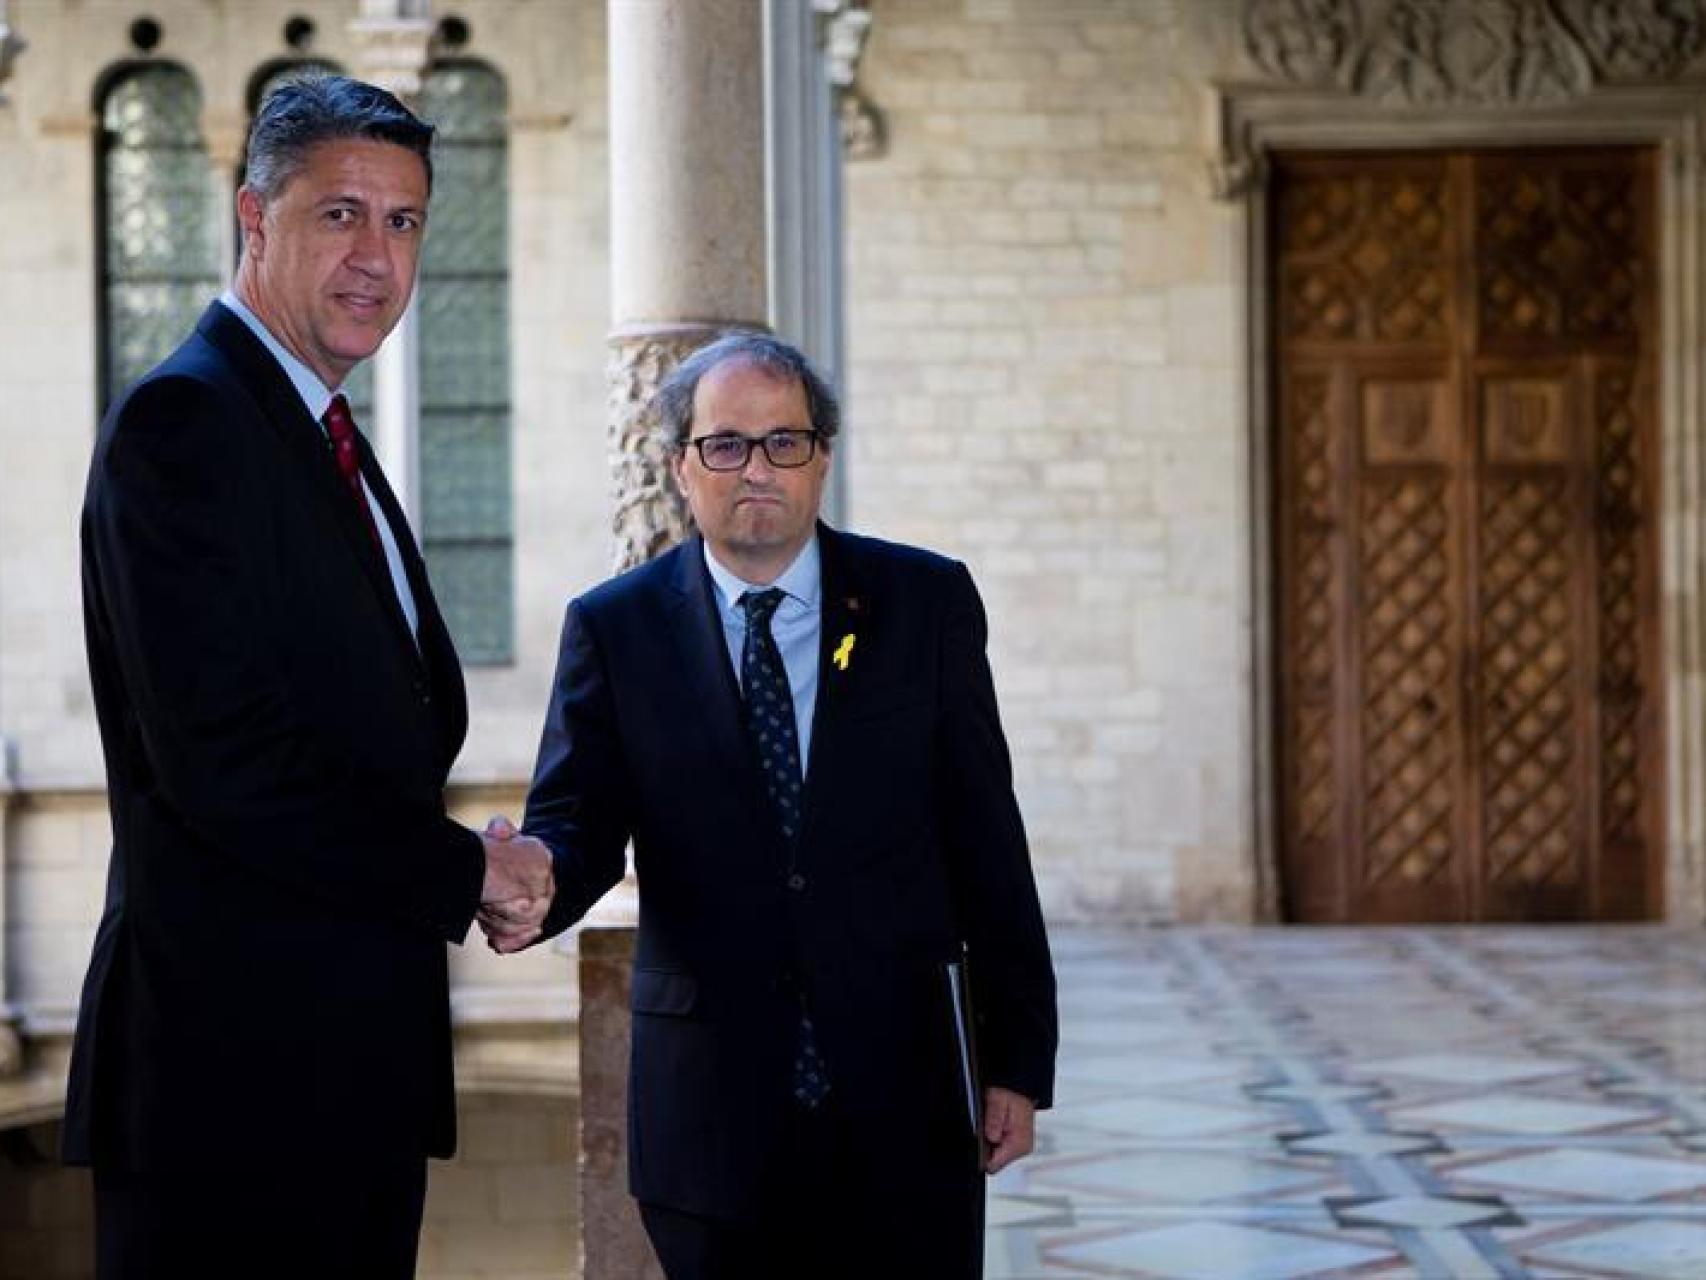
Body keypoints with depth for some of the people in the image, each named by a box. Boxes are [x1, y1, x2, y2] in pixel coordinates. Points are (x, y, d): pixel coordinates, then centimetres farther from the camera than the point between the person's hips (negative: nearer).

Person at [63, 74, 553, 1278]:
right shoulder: (181, 421, -11)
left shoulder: (331, 443, 19)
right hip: (236, 1056, -9)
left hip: (356, 1064, 9)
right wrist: (461, 870, -10)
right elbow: (221, 757, -21)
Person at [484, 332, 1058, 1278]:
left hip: (906, 1102, 0)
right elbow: (576, 820, -2)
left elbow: (986, 837, 3)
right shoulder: (614, 628, 3)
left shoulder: (927, 602, 3)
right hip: (713, 1119, 0)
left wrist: (1019, 1058, 0)